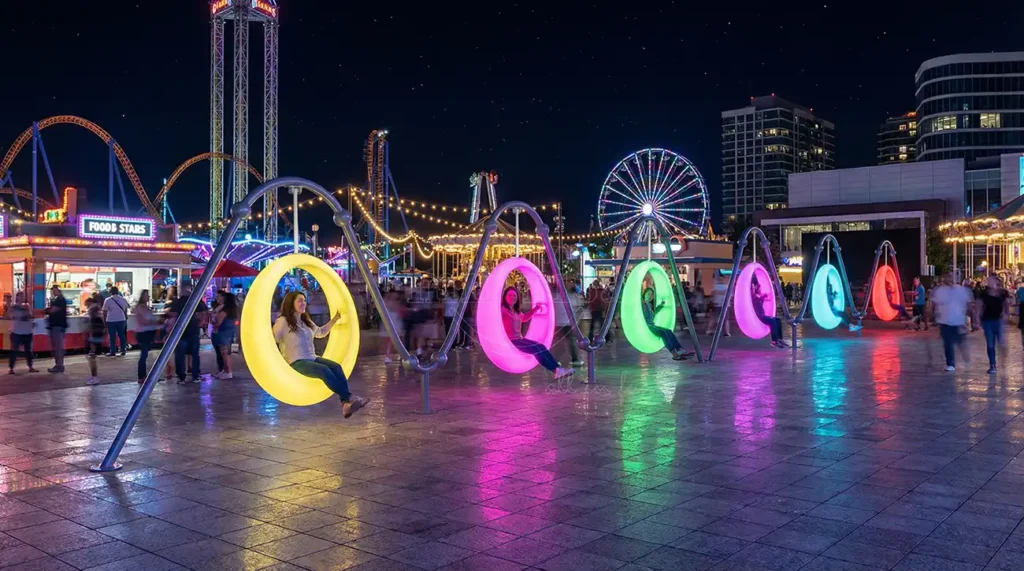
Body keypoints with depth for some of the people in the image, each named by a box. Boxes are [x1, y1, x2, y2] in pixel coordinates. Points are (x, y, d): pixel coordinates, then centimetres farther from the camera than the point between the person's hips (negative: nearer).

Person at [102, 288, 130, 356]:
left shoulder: (107, 300, -7)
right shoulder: (123, 299, 4)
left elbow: (105, 311, -5)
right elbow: (126, 310, 12)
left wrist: (104, 320, 5)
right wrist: (126, 318, 24)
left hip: (111, 321, -3)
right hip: (121, 320, 3)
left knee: (112, 336, 4)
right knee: (122, 335, 11)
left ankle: (112, 352, 7)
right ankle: (123, 350, 13)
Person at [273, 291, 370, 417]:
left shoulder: (306, 321, 20)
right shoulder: (283, 322, -4)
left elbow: (321, 332, 36)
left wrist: (334, 319, 30)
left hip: (312, 358, 7)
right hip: (296, 362, -7)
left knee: (336, 366, -22)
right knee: (324, 370, -32)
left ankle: (346, 402, -37)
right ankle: (349, 398, -33)